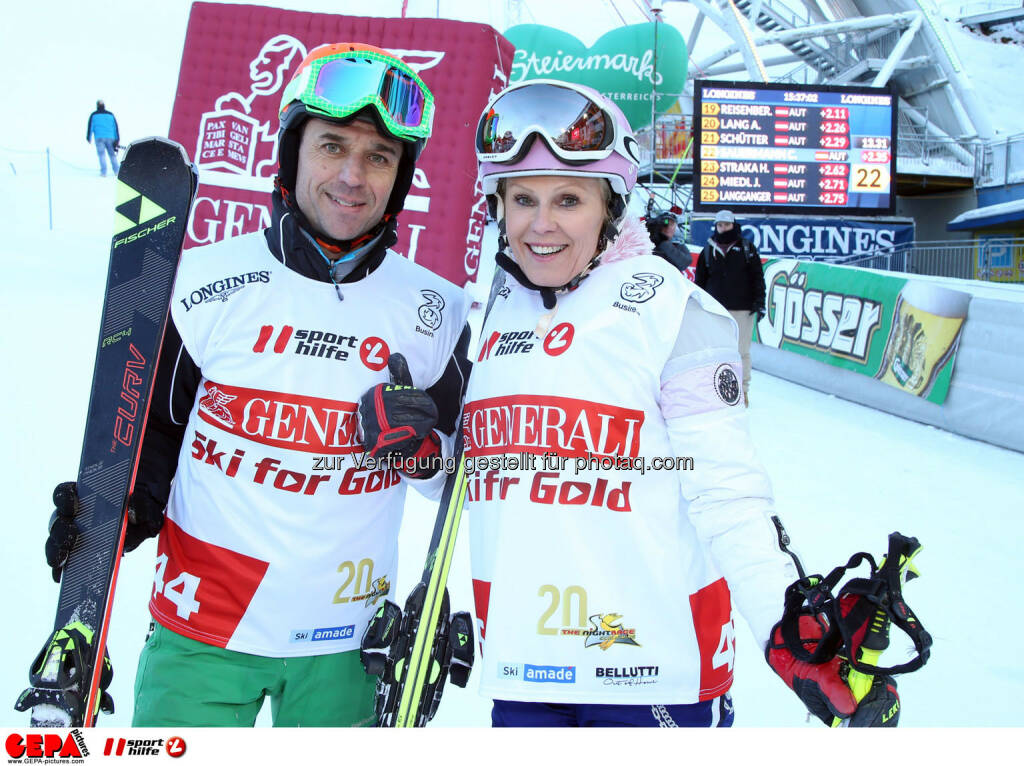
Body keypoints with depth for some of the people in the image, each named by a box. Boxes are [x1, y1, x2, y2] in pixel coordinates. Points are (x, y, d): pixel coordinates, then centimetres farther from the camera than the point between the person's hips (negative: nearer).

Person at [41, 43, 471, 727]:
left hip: (345, 645, 2)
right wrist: (118, 512, -10)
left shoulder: (438, 312, -5)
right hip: (200, 631, -1)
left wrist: (421, 445, -16)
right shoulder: (205, 283, -8)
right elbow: (152, 424, 7)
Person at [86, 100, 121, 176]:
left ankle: (103, 171, -11)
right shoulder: (110, 114, 12)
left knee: (101, 154, -3)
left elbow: (90, 126, 5)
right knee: (112, 154, 7)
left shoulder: (94, 115, 6)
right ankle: (117, 171, 2)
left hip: (99, 137, -2)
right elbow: (116, 127, 12)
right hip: (110, 137, 2)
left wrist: (88, 138, 11)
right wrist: (117, 140, 15)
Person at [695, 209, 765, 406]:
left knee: (742, 351, 2)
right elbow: (700, 280, 13)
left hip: (742, 309, -1)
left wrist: (759, 302, -2)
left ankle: (742, 390, 12)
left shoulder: (747, 248, 5)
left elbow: (757, 277, 4)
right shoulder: (708, 250, 9)